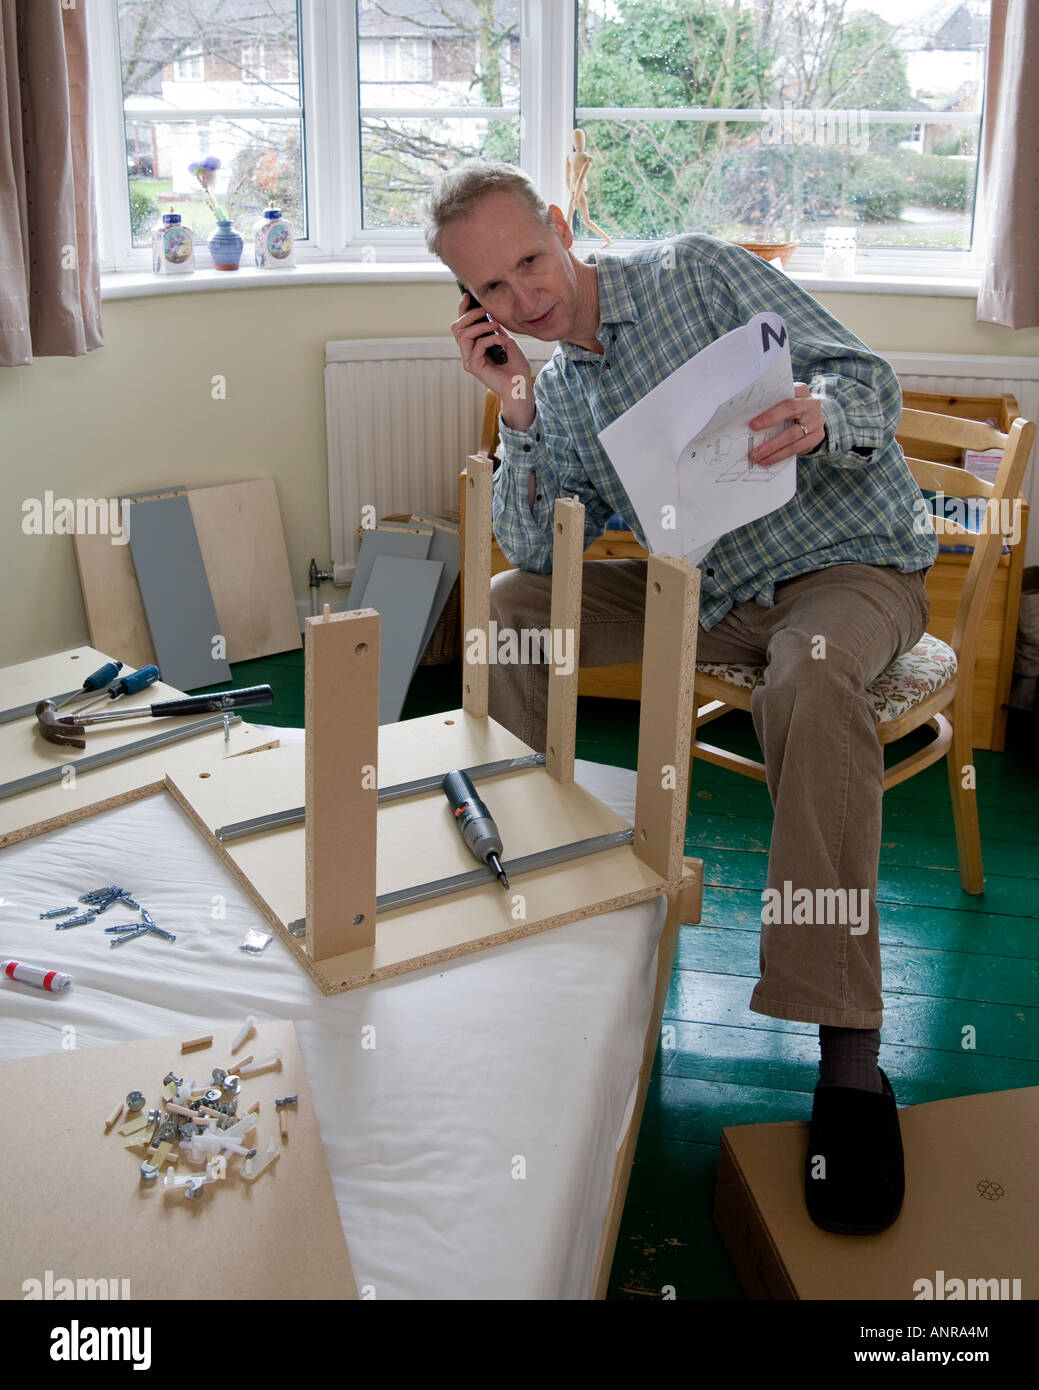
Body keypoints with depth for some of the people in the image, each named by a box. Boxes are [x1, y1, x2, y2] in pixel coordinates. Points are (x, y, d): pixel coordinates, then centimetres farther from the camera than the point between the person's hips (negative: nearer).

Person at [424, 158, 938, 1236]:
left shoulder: (695, 271, -8)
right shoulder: (557, 391, 8)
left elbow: (867, 378, -12)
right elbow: (538, 553, -1)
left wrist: (819, 413, -36)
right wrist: (516, 413, -10)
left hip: (849, 562, -6)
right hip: (706, 594, 6)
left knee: (809, 677, -39)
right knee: (507, 608, 0)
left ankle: (847, 1050, -37)